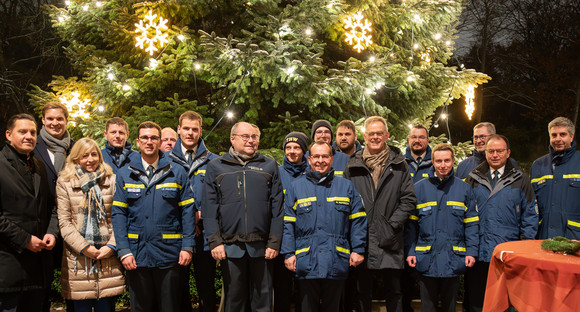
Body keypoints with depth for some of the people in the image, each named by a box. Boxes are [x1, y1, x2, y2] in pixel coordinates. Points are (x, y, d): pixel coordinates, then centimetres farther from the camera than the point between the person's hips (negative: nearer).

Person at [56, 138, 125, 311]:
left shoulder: (111, 181, 8)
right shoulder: (64, 183, 4)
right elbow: (64, 222, -2)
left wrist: (111, 246, -6)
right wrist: (84, 247, -10)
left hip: (108, 258, 1)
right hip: (78, 260, -1)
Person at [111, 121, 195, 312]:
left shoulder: (177, 173, 3)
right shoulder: (125, 175, 5)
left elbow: (187, 211, 0)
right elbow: (118, 214, 2)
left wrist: (187, 246, -8)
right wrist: (123, 251, -8)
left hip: (170, 253, -1)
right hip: (136, 255, 1)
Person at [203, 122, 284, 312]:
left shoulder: (269, 166, 10)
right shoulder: (216, 167, 9)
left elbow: (277, 207, 5)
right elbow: (209, 208, 4)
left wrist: (274, 242, -2)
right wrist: (214, 241, -6)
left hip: (261, 246, 0)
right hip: (230, 246, 0)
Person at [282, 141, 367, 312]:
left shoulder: (346, 186, 9)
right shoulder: (297, 186, 8)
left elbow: (358, 220, 7)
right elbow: (288, 223, 5)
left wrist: (358, 249, 0)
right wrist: (288, 253, -2)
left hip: (336, 264, 1)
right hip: (306, 263, 0)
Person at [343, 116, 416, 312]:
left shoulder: (399, 165, 5)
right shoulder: (353, 166, 6)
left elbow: (409, 199, 2)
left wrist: (392, 225, -7)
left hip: (389, 241, 0)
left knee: (394, 291, 9)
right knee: (362, 292, 10)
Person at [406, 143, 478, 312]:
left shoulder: (464, 188, 4)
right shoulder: (419, 188, 1)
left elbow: (471, 224, 4)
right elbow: (411, 223, 1)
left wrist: (471, 252, -5)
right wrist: (411, 251, -5)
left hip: (454, 258, 1)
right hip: (426, 259, 0)